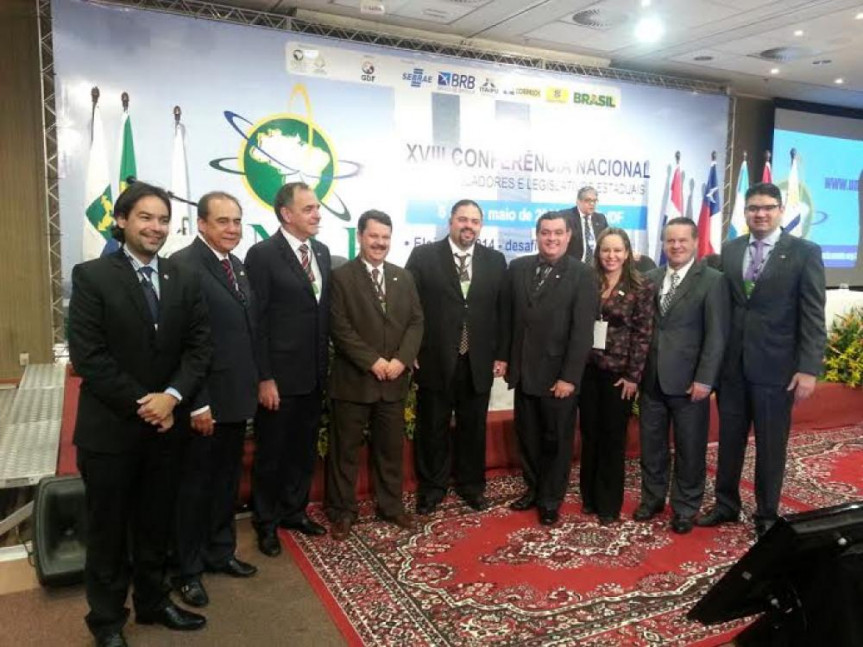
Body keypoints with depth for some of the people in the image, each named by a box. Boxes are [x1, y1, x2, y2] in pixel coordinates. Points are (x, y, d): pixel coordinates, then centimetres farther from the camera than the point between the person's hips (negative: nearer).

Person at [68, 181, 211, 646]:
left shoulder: (184, 281, 5)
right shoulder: (91, 276, -7)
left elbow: (198, 347, 1)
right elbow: (86, 355, -14)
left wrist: (172, 396, -15)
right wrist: (141, 404, -16)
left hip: (165, 424, 4)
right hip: (110, 426, -3)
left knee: (155, 523, 17)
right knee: (108, 528, 11)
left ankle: (153, 601, 36)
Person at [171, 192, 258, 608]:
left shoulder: (237, 265, 10)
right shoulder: (183, 265, -16)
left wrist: (253, 385, 10)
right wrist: (197, 403, -21)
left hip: (237, 395, 8)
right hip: (205, 400, -8)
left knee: (227, 480, 20)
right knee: (195, 484, 8)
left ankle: (220, 552, 37)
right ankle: (187, 570, 26)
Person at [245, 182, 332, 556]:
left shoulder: (322, 252, 8)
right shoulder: (262, 254, -12)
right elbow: (256, 321, -14)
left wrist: (325, 361, 8)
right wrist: (264, 378, -15)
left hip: (314, 374, 6)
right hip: (278, 376, -6)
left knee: (305, 449, 18)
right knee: (271, 452, 10)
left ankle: (294, 510, 37)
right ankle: (266, 522, 29)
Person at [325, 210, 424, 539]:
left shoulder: (403, 277, 10)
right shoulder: (341, 276, -5)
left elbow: (416, 321, 5)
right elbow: (340, 327, -11)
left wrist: (401, 360, -9)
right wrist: (372, 361, -16)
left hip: (394, 379, 4)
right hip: (353, 379, -4)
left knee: (391, 447, 14)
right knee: (345, 449, 7)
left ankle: (391, 505, 30)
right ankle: (342, 510, 22)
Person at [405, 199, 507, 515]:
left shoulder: (495, 261, 6)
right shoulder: (423, 256, -2)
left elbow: (502, 310, 6)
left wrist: (501, 354, 2)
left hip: (479, 362, 2)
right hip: (434, 360, -2)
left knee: (473, 428, 14)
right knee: (432, 429, 11)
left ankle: (471, 485, 31)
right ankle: (431, 487, 28)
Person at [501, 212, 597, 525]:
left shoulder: (583, 274, -8)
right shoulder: (518, 268, 5)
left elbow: (582, 330, -12)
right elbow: (507, 316, 9)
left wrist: (570, 377, -15)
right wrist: (503, 356, 6)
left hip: (558, 373, -4)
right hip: (524, 370, 4)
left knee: (557, 440, 10)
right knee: (527, 435, 15)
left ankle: (551, 500, 26)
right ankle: (533, 488, 34)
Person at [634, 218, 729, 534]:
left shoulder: (712, 280, -5)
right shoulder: (651, 278, 9)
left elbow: (717, 335, -9)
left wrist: (704, 379, -14)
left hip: (689, 380, -4)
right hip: (652, 378, 4)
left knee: (689, 449, 9)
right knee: (651, 445, 14)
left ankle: (685, 508, 26)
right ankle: (652, 498, 33)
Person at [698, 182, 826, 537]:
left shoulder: (805, 252, -4)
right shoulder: (730, 250, 7)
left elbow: (813, 317, -7)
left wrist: (808, 369, -13)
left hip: (775, 366, -3)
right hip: (731, 364, 3)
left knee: (771, 445, 9)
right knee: (729, 440, 14)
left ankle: (766, 515, 27)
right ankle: (726, 504, 31)